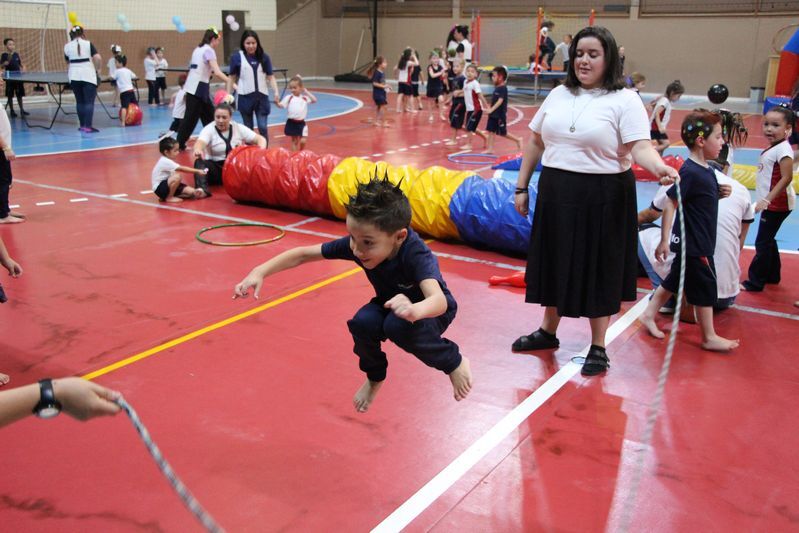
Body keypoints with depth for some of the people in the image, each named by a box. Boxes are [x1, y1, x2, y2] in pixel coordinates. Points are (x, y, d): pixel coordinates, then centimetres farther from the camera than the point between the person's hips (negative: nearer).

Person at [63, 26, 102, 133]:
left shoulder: (67, 46, 6)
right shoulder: (88, 44, -3)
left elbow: (68, 60, 15)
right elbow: (98, 58, -13)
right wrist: (97, 68, 1)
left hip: (74, 77, 4)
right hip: (88, 76, -3)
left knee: (80, 101, 13)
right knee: (89, 102, -5)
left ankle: (82, 125, 16)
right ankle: (88, 126, -15)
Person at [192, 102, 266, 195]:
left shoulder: (239, 128, 2)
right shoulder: (209, 129, -7)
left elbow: (260, 139, 2)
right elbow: (200, 143, -28)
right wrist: (198, 149, -54)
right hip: (215, 168, -2)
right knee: (200, 162, -33)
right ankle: (202, 189, -56)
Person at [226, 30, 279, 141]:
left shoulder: (264, 57, 2)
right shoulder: (237, 57, -2)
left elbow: (270, 76, 4)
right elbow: (232, 77, 5)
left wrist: (276, 92, -9)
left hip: (262, 96, 1)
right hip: (245, 97, -1)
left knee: (263, 128, -4)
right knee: (248, 129, 8)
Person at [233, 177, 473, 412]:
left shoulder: (416, 254, -40)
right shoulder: (356, 243, -26)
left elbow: (439, 300, -56)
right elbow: (304, 254, -18)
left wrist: (415, 310, -79)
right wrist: (260, 271, -28)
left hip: (431, 311, -4)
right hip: (388, 304, 4)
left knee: (398, 327, -36)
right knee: (362, 324, -28)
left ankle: (454, 362, -6)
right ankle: (375, 377, 6)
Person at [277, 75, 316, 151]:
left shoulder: (305, 98, 2)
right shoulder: (288, 98, -3)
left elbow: (314, 100, -6)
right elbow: (281, 105, -9)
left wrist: (306, 92, -4)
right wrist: (277, 102, -30)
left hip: (301, 123, 1)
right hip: (291, 123, -1)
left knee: (303, 141, -4)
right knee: (294, 140, 8)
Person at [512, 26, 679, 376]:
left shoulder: (624, 100, -7)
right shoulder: (559, 94, 8)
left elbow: (640, 147, -17)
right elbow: (535, 142, 13)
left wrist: (660, 168, -38)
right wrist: (521, 186, 11)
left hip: (602, 198, -5)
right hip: (555, 193, 5)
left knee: (598, 270, 4)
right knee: (555, 263, 15)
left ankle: (598, 348, 20)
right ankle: (548, 332, 34)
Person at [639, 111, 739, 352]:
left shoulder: (707, 170, 6)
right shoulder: (690, 172, -22)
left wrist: (721, 193, 6)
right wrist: (664, 240, -23)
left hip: (701, 241, 9)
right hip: (693, 244, -9)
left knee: (674, 280, 18)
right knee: (705, 287, 2)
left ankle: (648, 315, 31)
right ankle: (709, 337, 15)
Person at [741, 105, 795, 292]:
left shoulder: (783, 149, -19)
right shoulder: (773, 147, 9)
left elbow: (786, 178, -24)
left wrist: (767, 199, -27)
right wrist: (765, 200, 14)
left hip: (776, 204, -10)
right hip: (772, 203, 10)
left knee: (763, 242, -4)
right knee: (768, 241, 21)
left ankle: (755, 282, 3)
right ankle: (772, 275, 35)